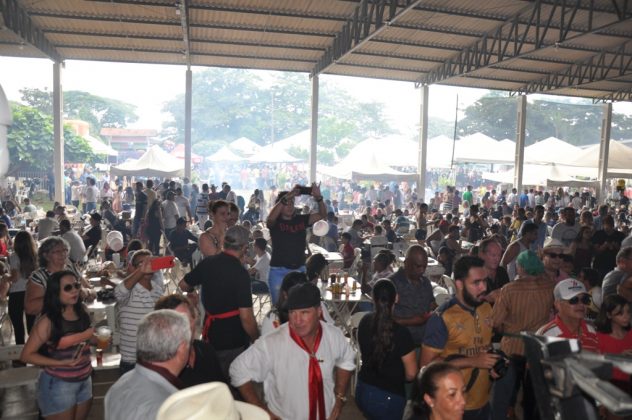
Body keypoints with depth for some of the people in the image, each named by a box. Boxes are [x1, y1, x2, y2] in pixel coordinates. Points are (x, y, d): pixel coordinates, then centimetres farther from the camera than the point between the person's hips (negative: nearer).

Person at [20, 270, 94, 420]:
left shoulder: (82, 311, -3)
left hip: (85, 379, 6)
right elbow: (26, 355, -14)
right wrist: (61, 363, -20)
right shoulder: (48, 321, -19)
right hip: (59, 384, -5)